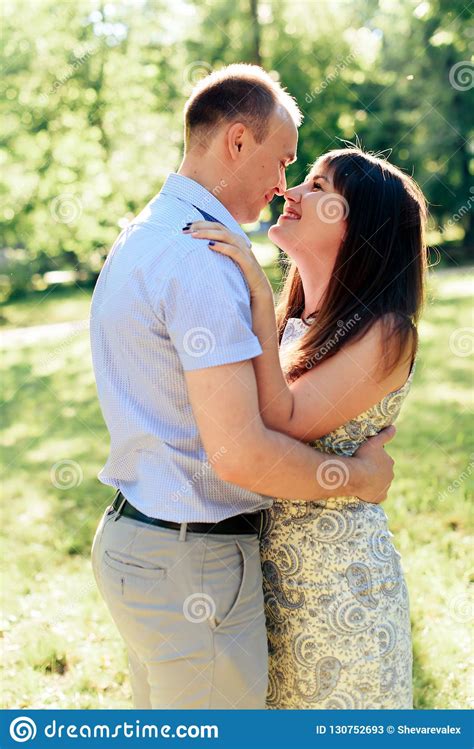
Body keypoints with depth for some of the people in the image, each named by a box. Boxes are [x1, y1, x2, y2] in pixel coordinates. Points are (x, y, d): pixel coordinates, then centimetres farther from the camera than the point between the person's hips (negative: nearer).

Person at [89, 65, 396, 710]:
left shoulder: (143, 237, 11)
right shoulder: (202, 259, -22)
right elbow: (240, 453, -27)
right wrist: (358, 475, -11)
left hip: (134, 538, 10)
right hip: (194, 566, -10)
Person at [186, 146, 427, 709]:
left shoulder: (385, 332, -16)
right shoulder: (291, 320, 6)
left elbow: (282, 425, -26)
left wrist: (259, 297, -27)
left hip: (337, 570, -7)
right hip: (268, 554, 7)